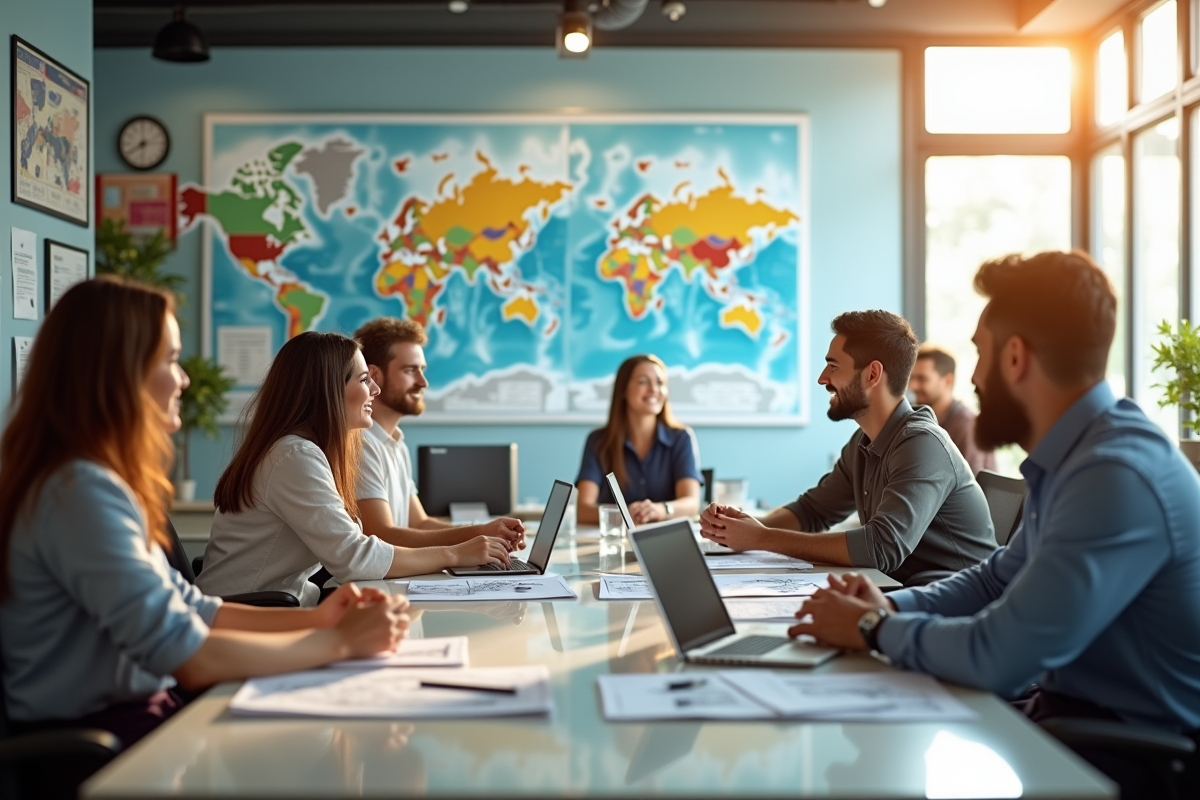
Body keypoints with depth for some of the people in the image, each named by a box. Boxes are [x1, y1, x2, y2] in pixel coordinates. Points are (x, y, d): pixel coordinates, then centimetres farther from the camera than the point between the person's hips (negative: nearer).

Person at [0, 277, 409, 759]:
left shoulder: (98, 480, 10)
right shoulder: (81, 491, -22)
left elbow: (184, 606, 12)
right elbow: (193, 658, -26)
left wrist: (314, 619, 3)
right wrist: (341, 641, -16)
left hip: (132, 708, 9)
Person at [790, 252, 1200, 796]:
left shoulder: (1117, 476, -27)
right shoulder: (1073, 458, 5)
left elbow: (997, 657, -29)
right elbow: (999, 579, 17)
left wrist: (876, 629, -12)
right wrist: (891, 606, 0)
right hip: (1072, 710, 8)